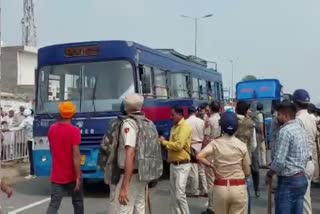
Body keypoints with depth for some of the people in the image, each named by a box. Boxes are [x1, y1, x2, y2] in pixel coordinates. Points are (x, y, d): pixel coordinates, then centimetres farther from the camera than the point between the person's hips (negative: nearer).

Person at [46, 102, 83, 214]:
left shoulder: (52, 129, 3)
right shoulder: (74, 130, -15)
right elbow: (76, 156, -20)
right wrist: (78, 177, -18)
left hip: (56, 176, 4)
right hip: (71, 176, -4)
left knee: (54, 205, 1)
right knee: (78, 202, 16)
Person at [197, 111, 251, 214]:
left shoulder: (215, 143, -5)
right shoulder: (242, 145, -4)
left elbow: (199, 156, -21)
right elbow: (247, 172, 0)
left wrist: (212, 166, -8)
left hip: (220, 187, 1)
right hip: (239, 188, -1)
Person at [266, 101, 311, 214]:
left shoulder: (285, 131, -18)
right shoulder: (302, 130, 10)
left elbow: (279, 161, -21)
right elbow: (308, 155, 14)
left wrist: (269, 174, -6)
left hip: (288, 181, -9)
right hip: (302, 178, 9)